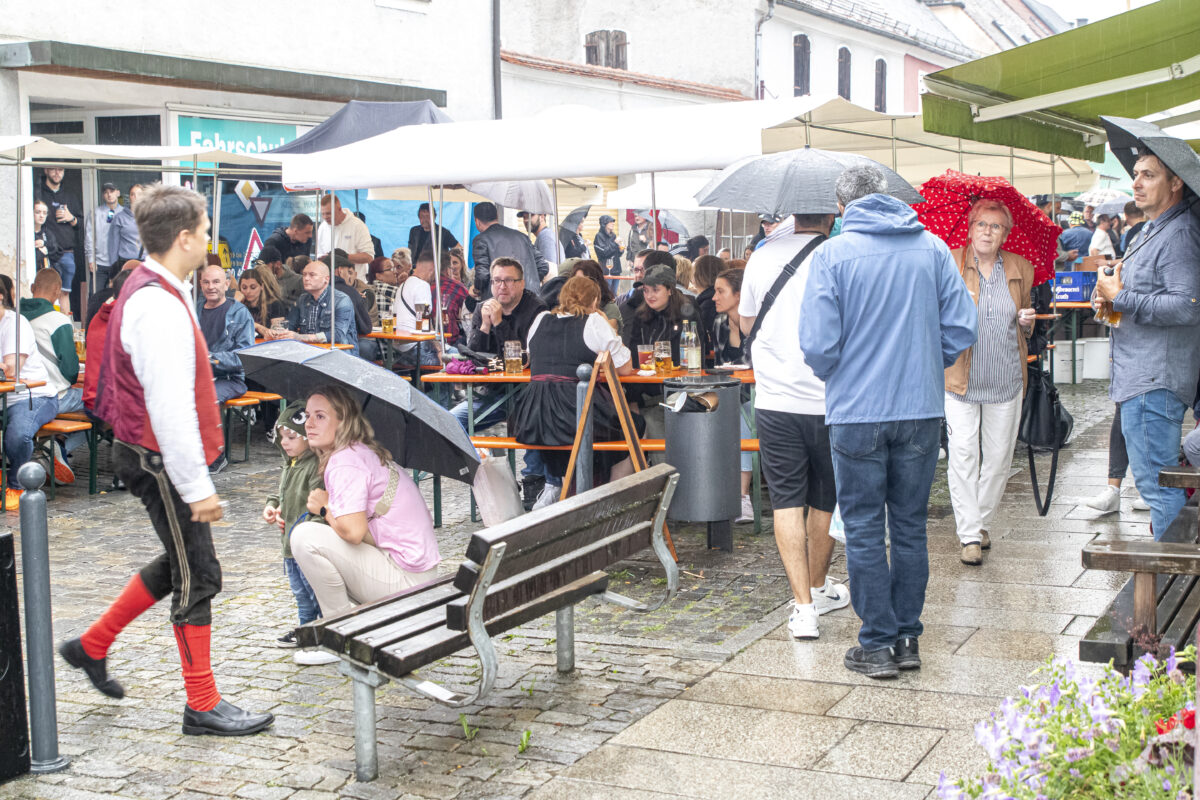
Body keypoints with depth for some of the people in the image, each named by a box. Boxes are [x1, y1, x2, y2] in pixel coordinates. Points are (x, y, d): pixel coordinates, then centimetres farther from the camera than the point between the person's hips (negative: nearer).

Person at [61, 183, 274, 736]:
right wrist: (198, 487, -24)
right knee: (197, 575, 0)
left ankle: (92, 645, 35)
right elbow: (171, 406, -27)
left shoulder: (150, 290, 10)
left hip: (146, 453, 10)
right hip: (161, 461, -10)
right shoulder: (159, 307, -24)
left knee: (181, 562, 22)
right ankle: (202, 705, 11)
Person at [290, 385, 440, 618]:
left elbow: (353, 531, -27)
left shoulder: (345, 461, -15)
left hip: (404, 579, -11)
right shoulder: (367, 452, 14)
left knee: (306, 536, -18)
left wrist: (324, 508, -7)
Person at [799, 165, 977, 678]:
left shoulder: (832, 255, -7)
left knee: (864, 530, 6)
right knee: (910, 526, 13)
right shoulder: (932, 247, 3)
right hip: (922, 409, 4)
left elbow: (818, 343, -12)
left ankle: (878, 645, 9)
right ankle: (908, 639, 20)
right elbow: (962, 327, 1)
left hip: (857, 412, -3)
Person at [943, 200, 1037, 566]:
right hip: (960, 377, -3)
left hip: (1006, 379, 3)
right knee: (963, 456, -7)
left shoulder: (1020, 269, 10)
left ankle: (982, 524, 23)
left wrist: (1026, 322, 0)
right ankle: (969, 535, -1)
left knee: (998, 457, 6)